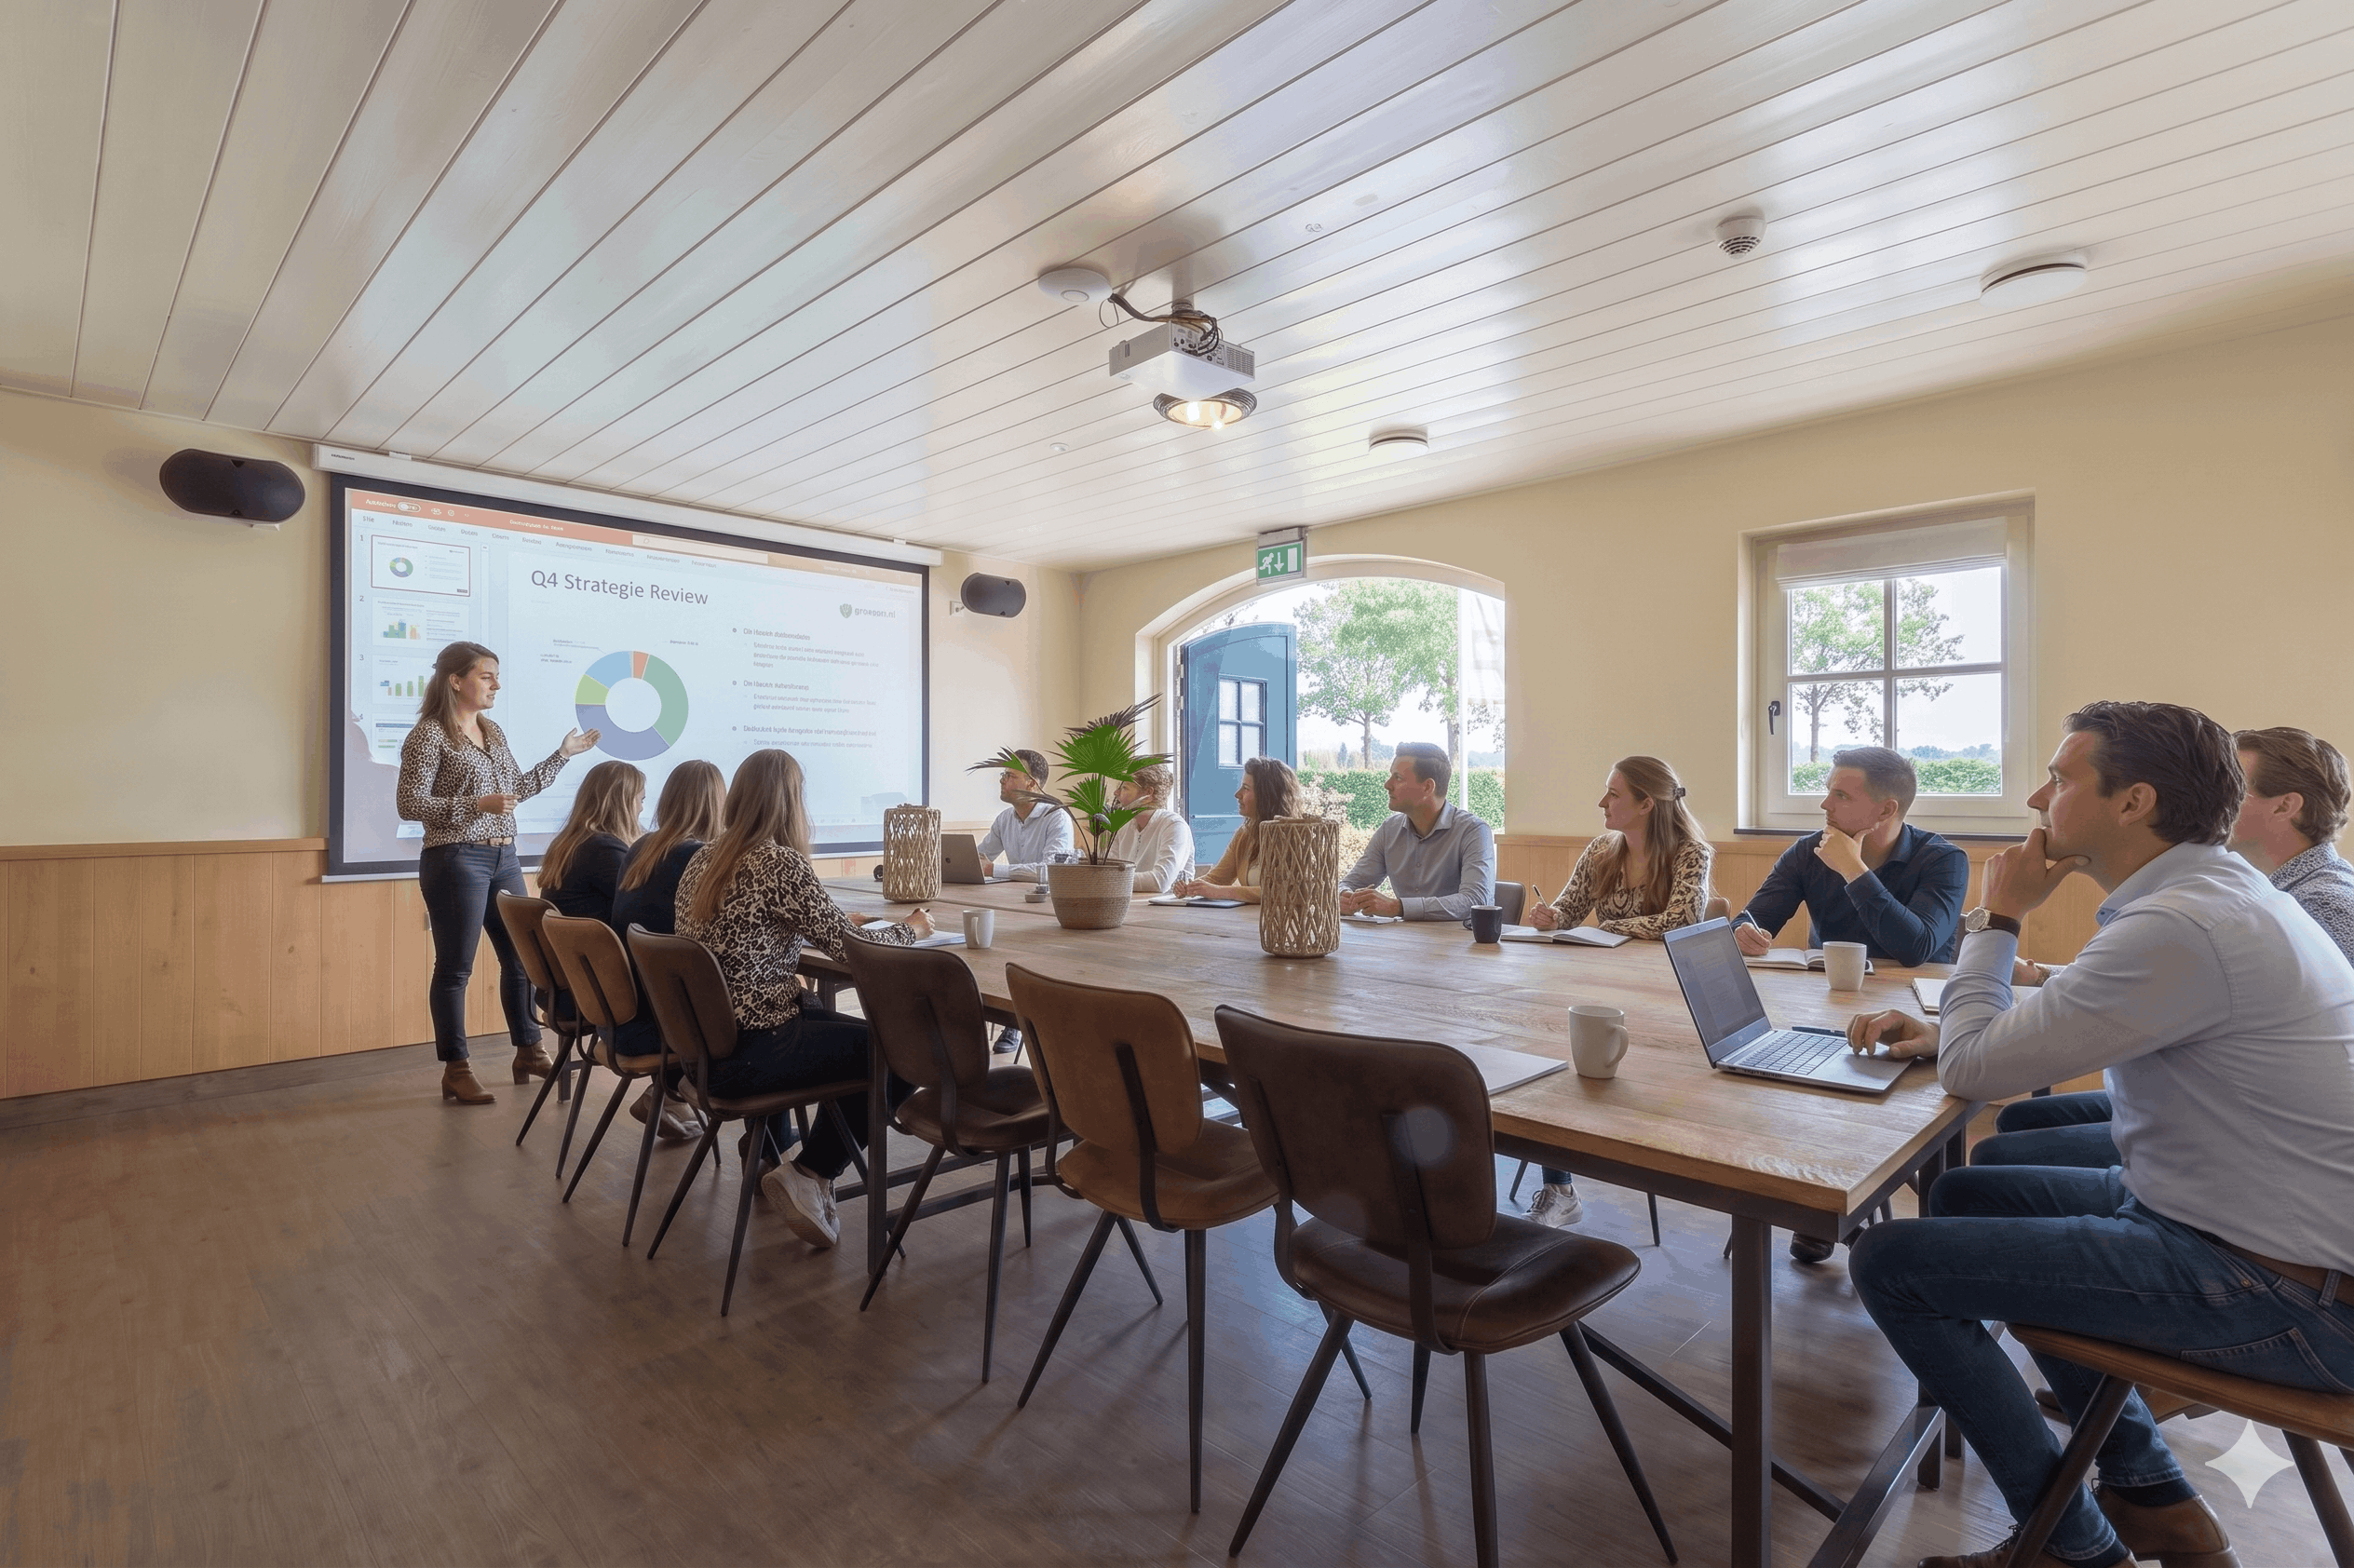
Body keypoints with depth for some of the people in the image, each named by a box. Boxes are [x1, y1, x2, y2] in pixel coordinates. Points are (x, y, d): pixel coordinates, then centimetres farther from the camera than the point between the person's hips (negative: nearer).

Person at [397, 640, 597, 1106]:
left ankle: (528, 1052, 24)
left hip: (504, 859, 8)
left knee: (521, 956, 12)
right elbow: (408, 804, -12)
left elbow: (517, 789, 20)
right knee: (455, 967, 1)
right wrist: (475, 805, -21)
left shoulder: (494, 733, 14)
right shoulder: (429, 735, -8)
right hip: (457, 860, -7)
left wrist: (562, 754, 20)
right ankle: (456, 1070, 12)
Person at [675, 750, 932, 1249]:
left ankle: (770, 1151, 36)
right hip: (747, 1053, -9)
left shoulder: (704, 859, 8)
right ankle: (809, 1175, 4)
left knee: (821, 1016, 35)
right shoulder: (781, 863, -17)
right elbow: (846, 945, -13)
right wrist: (911, 929, 5)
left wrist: (839, 924, 23)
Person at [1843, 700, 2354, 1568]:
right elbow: (2061, 1018, 20)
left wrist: (1998, 917, -10)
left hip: (2283, 1295, -10)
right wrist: (1944, 1030, 3)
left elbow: (1973, 1070, -22)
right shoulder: (2213, 886, 6)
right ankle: (2150, 1495, 26)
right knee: (1963, 1195, 19)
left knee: (1891, 1261, -12)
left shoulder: (2183, 926, -27)